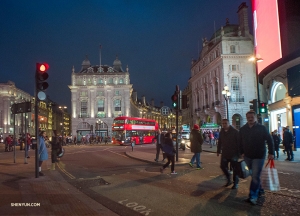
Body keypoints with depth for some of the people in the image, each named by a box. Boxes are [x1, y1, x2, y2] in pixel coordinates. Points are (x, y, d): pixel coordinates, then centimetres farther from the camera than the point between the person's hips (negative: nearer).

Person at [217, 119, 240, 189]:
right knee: (223, 166, 6)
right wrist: (218, 151, 13)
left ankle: (236, 183, 15)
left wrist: (239, 152, -14)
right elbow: (219, 142, 15)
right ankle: (229, 180, 25)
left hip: (233, 153, -5)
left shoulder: (235, 131, -9)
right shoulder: (221, 132, 8)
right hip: (224, 153, 5)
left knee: (235, 169, 3)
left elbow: (239, 142, -10)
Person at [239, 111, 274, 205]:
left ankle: (253, 197, -9)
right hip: (247, 156, 4)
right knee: (254, 175, 15)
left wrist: (271, 153, -10)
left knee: (255, 176, -9)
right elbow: (240, 142, 11)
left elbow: (269, 140, -5)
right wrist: (242, 152, 6)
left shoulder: (261, 128, -7)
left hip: (259, 156, -4)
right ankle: (260, 190, 33)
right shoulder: (242, 129, 3)